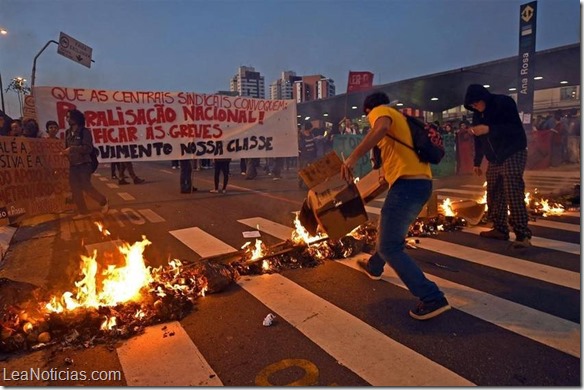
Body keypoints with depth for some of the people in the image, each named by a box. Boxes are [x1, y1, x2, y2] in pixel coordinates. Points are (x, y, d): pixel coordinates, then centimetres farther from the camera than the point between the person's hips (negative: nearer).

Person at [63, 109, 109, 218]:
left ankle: (104, 202, 12)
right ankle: (82, 211, 14)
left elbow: (88, 148, -18)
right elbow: (68, 147, 19)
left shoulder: (84, 131, -9)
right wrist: (65, 152, -1)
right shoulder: (68, 132, 10)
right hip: (73, 165, 7)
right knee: (75, 189, 5)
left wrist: (72, 149, -23)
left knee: (86, 186, -9)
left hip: (84, 164, -7)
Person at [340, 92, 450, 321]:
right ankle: (374, 267, 50)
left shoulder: (379, 111, 1)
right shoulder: (399, 118, 27)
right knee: (388, 231, 29)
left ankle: (433, 299, -5)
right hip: (421, 182, 10)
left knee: (390, 248, -5)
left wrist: (353, 157, -29)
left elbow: (382, 128, -25)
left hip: (407, 184, -10)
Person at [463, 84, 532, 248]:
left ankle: (523, 236, -16)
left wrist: (489, 129, -29)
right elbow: (479, 140, 14)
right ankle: (500, 229, 16)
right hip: (494, 160, 7)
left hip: (513, 155, -7)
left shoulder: (504, 103, -11)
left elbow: (516, 128, -20)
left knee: (514, 195, -16)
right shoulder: (478, 114, 9)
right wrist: (477, 162, 13)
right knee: (494, 196, 6)